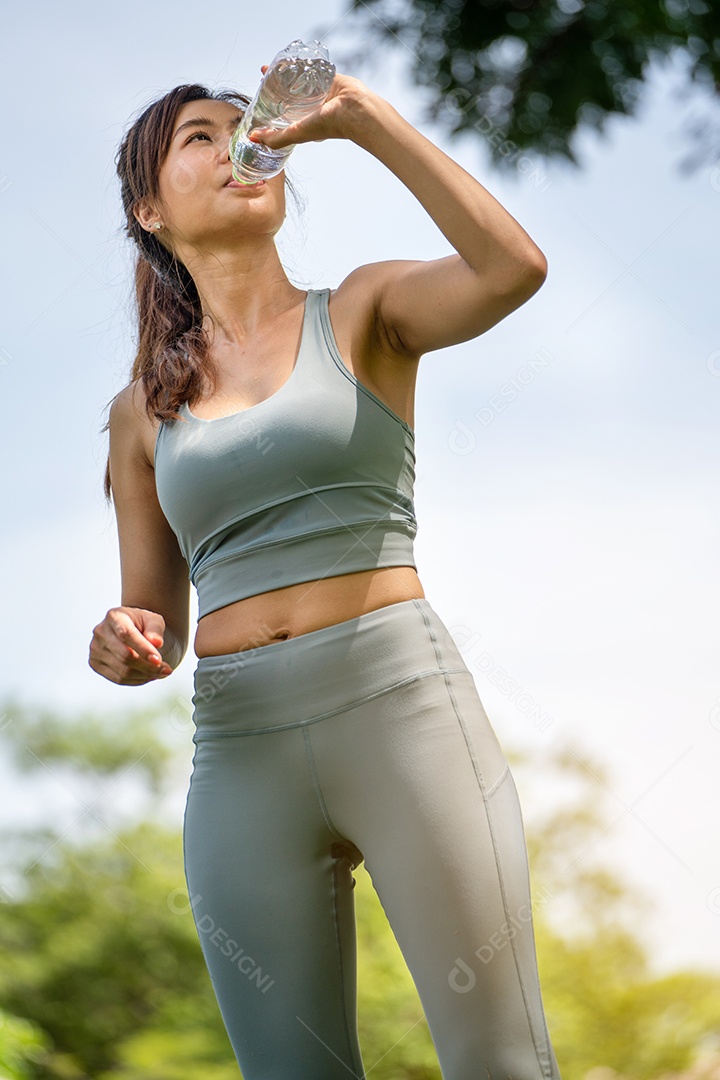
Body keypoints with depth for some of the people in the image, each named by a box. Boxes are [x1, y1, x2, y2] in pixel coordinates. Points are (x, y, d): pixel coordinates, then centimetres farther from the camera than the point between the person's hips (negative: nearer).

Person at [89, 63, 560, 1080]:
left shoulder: (361, 314, 10)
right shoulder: (142, 409, 17)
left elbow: (513, 269, -11)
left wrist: (363, 116, -8)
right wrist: (125, 646, -5)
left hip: (400, 699, -3)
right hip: (239, 748, 3)